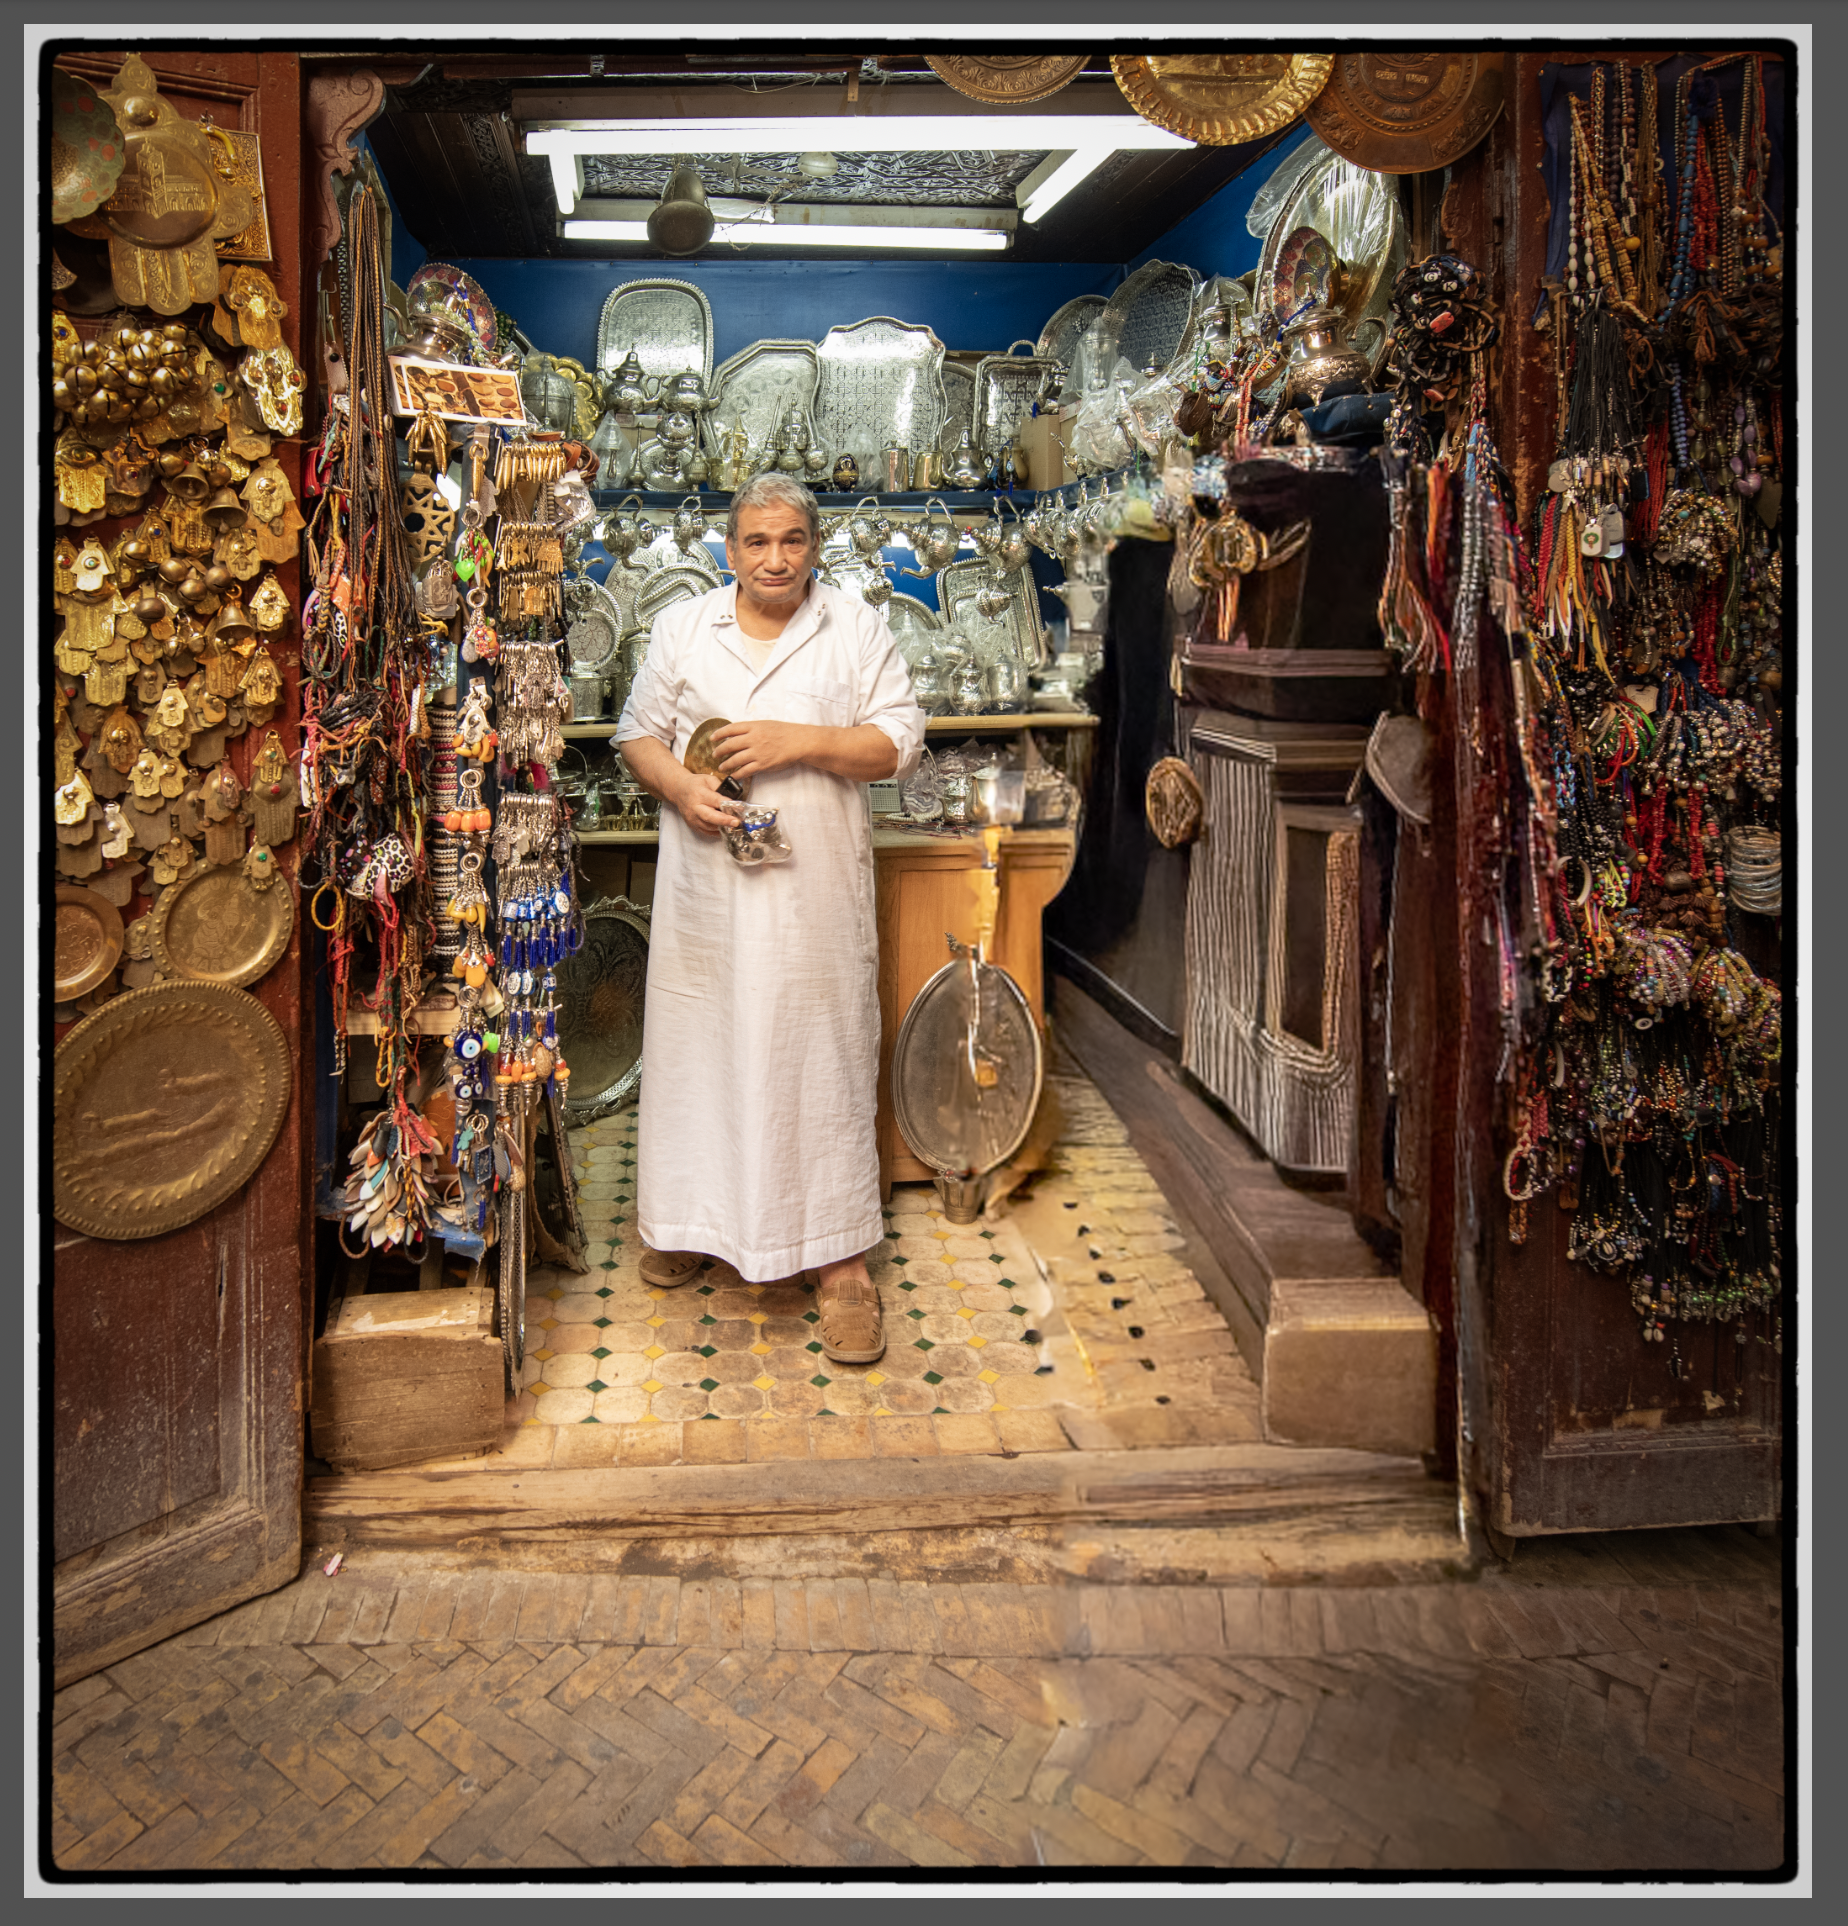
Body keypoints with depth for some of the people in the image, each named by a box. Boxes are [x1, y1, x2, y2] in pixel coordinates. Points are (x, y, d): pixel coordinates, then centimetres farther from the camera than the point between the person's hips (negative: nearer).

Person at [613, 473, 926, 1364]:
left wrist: (800, 741, -16)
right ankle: (686, 1221, 29)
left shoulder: (859, 630, 4)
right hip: (705, 883, 2)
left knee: (823, 1056, 0)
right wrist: (678, 785, -11)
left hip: (817, 888, -2)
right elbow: (638, 732, 10)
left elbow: (899, 745, -2)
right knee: (696, 1046, 10)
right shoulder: (681, 628, 9)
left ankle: (838, 1258, 6)